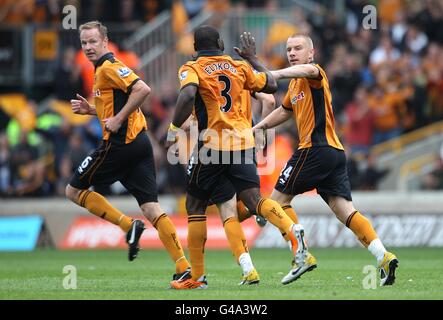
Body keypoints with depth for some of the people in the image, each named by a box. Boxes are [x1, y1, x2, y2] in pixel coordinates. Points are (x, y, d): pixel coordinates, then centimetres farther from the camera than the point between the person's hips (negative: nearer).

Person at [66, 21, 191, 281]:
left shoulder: (109, 67, -9)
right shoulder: (102, 69, 22)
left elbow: (143, 89, -22)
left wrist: (118, 119, -19)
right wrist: (90, 109, 18)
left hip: (120, 143, -9)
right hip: (139, 142, 9)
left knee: (74, 191, 5)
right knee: (151, 208, 2)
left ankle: (128, 224, -5)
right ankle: (184, 266, -8)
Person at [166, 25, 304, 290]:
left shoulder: (192, 69, -1)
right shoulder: (238, 67, 12)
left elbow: (188, 95, -21)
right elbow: (271, 85, 23)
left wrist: (173, 131, -15)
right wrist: (253, 57, 35)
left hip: (212, 145, -3)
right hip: (243, 142, 3)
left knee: (195, 205, 10)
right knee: (254, 199, -3)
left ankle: (197, 276, 8)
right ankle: (292, 230, -35)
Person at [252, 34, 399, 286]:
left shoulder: (316, 74, -5)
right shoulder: (296, 85, 24)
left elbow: (308, 70, -32)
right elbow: (284, 112, 41)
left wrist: (274, 75, -45)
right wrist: (258, 127, 38)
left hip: (315, 149, -9)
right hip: (335, 152, 9)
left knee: (278, 199, 0)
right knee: (345, 210, 0)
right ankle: (383, 257, -13)